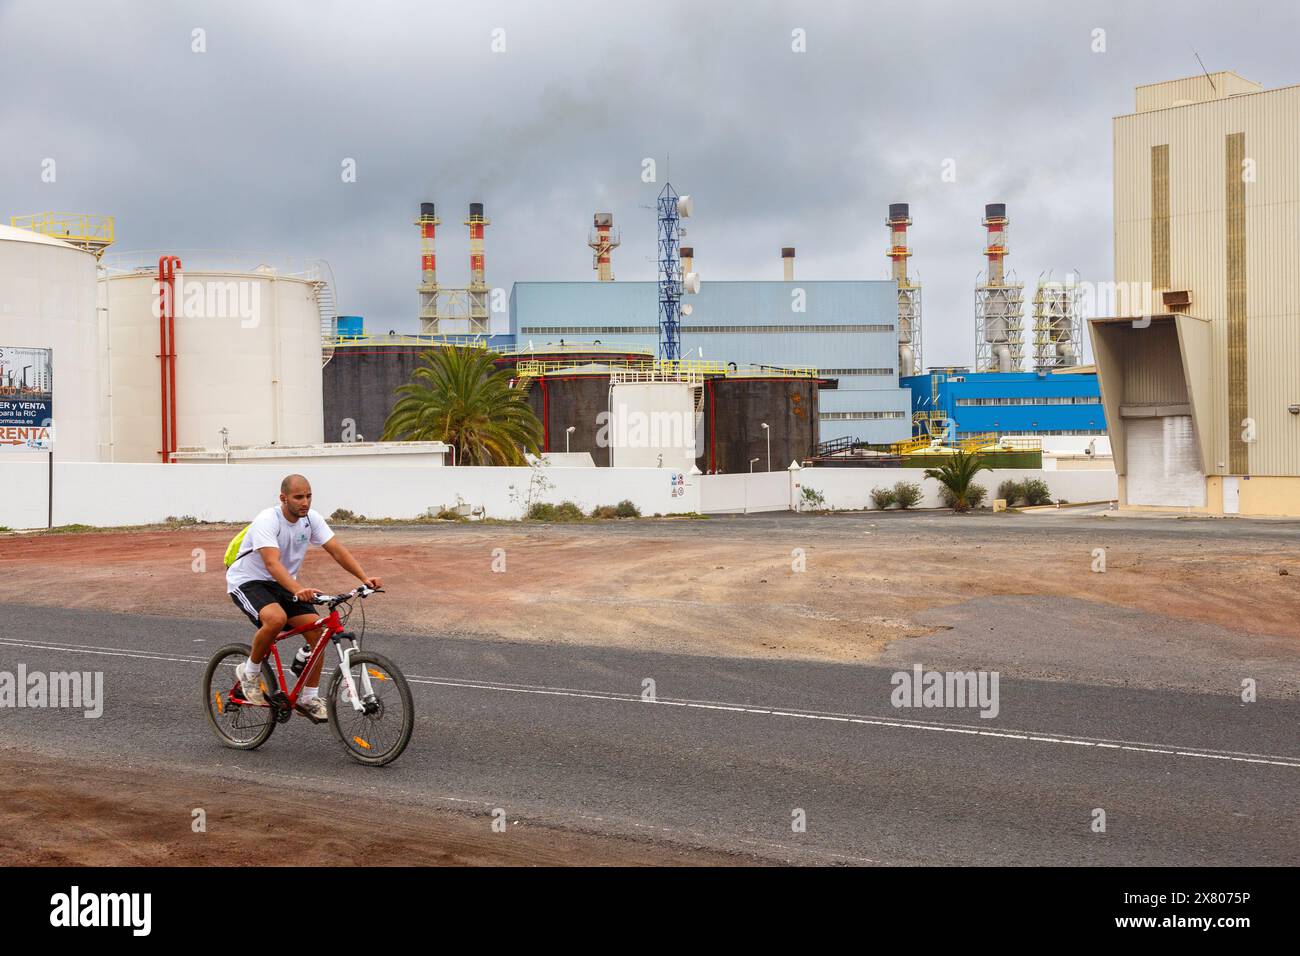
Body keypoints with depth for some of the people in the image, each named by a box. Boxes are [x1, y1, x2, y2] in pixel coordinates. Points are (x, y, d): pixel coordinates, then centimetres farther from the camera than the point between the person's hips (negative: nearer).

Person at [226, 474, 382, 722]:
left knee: (316, 628, -12)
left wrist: (365, 578, -25)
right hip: (247, 581, -6)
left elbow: (337, 551, -11)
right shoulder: (267, 521, -27)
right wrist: (298, 590, -56)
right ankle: (250, 671, -9)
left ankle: (309, 698, 3)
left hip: (282, 584, 6)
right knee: (276, 618, -36)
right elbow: (272, 563, -40)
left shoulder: (311, 519, -8)